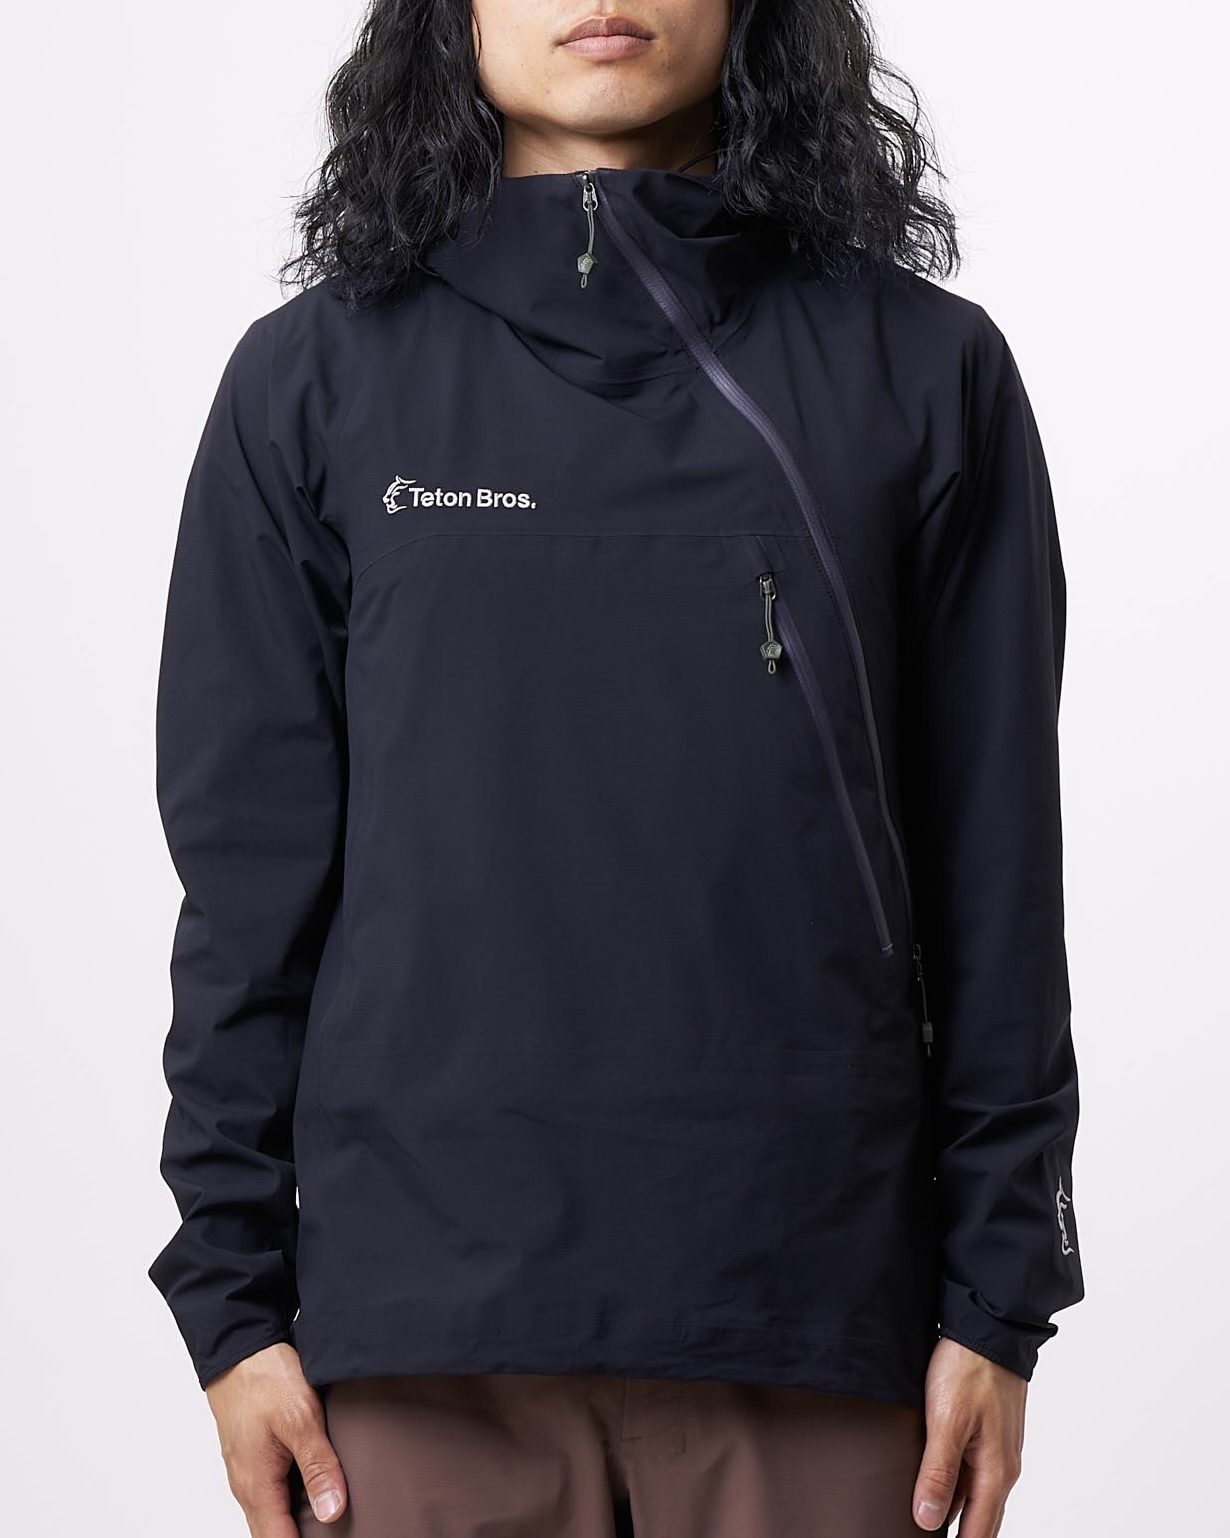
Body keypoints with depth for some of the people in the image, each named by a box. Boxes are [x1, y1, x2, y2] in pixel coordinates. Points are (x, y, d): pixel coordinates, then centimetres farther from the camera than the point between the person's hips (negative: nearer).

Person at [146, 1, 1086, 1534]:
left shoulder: (924, 370, 6)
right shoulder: (315, 376, 6)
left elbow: (995, 873, 5)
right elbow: (247, 869, 5)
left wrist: (999, 1298, 2)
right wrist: (233, 1298, 2)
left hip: (811, 1302, 0)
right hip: (427, 1307, 0)